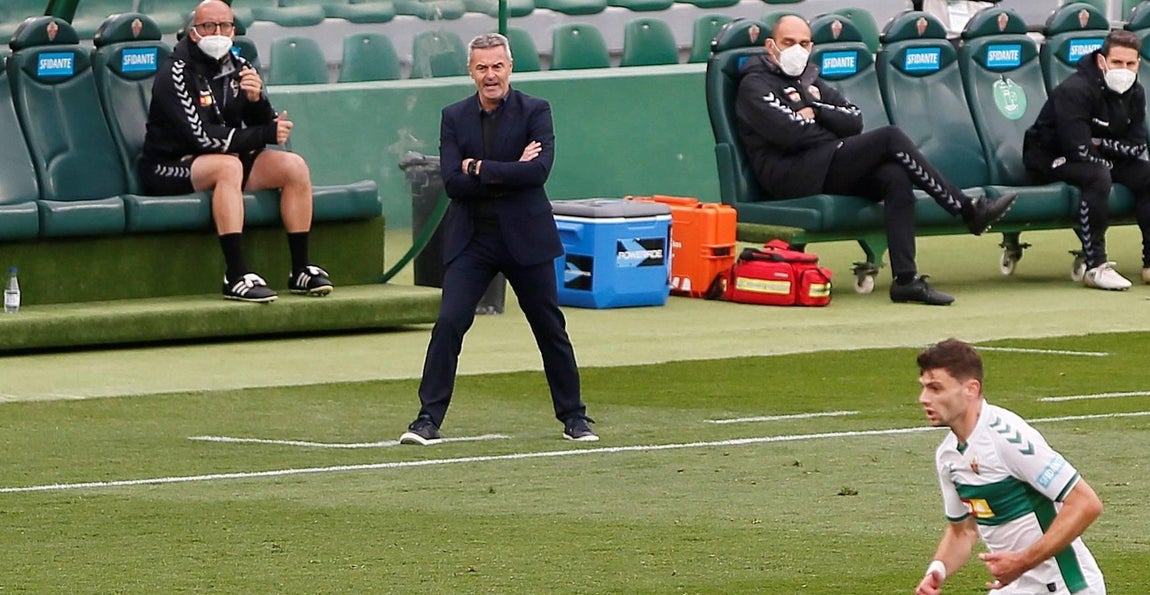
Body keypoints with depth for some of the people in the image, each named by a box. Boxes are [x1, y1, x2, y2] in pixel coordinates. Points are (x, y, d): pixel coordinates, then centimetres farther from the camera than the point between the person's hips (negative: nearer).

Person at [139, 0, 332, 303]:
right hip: (170, 170, -8)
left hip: (229, 161, 8)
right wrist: (265, 135, -18)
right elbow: (202, 137, -24)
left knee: (294, 167, -8)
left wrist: (257, 100, -18)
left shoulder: (237, 67, 6)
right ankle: (237, 276, -42)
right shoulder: (176, 73, -16)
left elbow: (271, 128, 4)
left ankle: (301, 269, -7)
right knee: (228, 165, -36)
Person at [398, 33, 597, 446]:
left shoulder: (535, 112, -2)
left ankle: (574, 418, 21)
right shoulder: (454, 117, 4)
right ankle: (429, 419, -8)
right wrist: (508, 173, -14)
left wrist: (479, 169, -16)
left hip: (525, 237, -1)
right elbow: (452, 182, -8)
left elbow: (539, 169, -18)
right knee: (449, 323, -11)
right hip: (471, 238, 1)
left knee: (550, 328, 8)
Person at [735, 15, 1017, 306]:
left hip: (829, 166, 8)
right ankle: (969, 211, -15)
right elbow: (787, 132, -15)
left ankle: (905, 278, -29)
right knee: (891, 138, -19)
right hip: (790, 175, -8)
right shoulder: (755, 85, 2)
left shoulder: (810, 81, 27)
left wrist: (815, 111, -1)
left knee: (896, 177, -22)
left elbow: (854, 121, 15)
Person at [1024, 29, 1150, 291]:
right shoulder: (1075, 91, -25)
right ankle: (1095, 266, -34)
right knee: (1098, 176, -36)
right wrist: (1110, 162, -16)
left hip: (1098, 158, 8)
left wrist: (1101, 143, -17)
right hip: (1049, 159, -8)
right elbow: (1079, 151, -30)